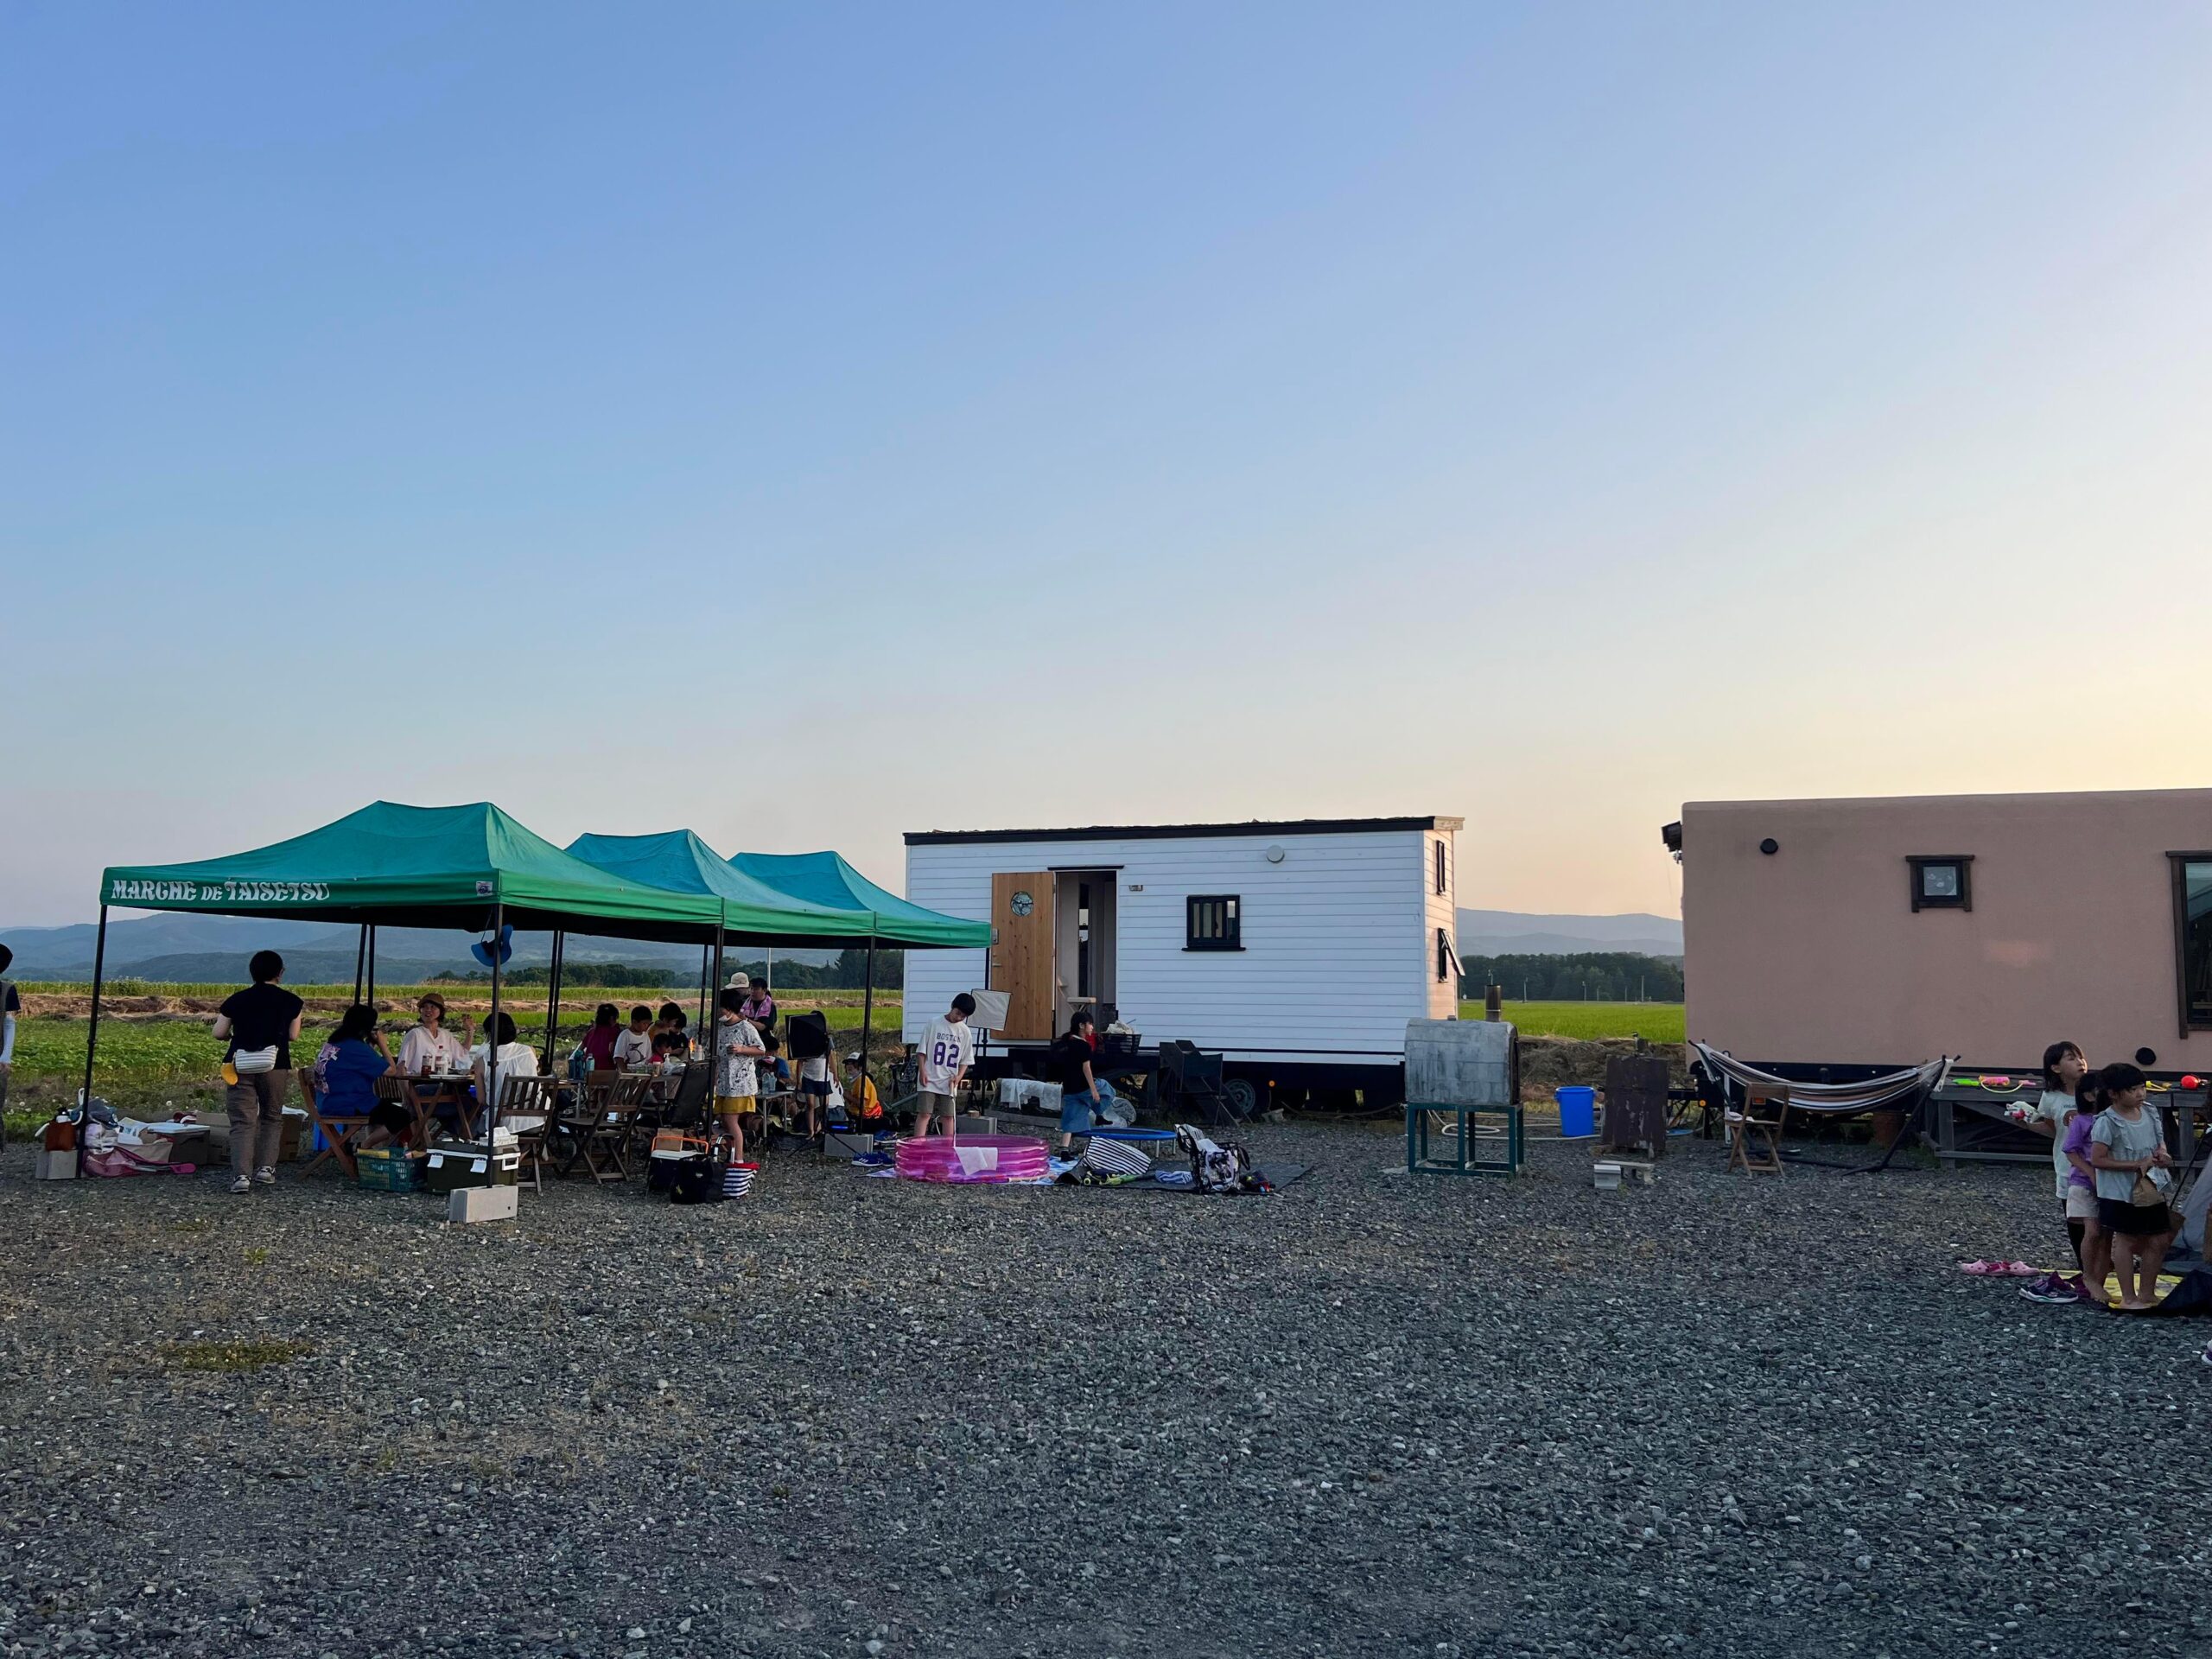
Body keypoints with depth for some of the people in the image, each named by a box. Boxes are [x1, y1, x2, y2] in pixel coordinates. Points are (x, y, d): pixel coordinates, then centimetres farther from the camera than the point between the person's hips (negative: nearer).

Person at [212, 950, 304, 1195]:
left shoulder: (236, 1000, 6)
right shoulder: (289, 1001, 2)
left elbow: (219, 1033, 5)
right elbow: (293, 1036, 4)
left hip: (240, 1065, 1)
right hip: (273, 1065, 0)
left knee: (242, 1121, 0)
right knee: (272, 1117, 17)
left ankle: (241, 1175, -12)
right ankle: (265, 1168, 8)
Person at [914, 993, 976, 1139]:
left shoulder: (965, 1032, 4)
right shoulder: (934, 1024, -2)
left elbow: (965, 1060, 9)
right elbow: (922, 1051, 0)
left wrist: (959, 1076, -6)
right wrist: (922, 1071, -9)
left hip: (949, 1082, 3)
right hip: (929, 1079, -3)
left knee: (949, 1116, 5)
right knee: (924, 1113, -7)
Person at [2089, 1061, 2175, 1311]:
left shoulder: (2150, 1113, 2)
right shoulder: (2107, 1122, -18)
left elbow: (2160, 1141, 17)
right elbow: (2097, 1159, -18)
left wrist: (2162, 1155, -6)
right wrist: (2137, 1164, -21)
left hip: (2151, 1189, 7)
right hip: (2121, 1193, -7)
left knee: (2158, 1241, 11)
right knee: (2126, 1240, 4)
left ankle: (2147, 1293, 26)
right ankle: (2129, 1298, 14)